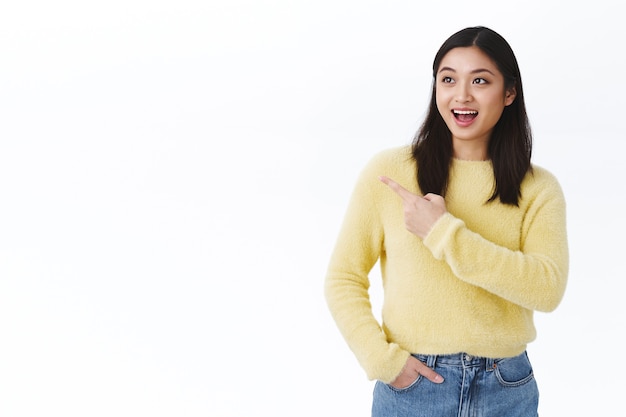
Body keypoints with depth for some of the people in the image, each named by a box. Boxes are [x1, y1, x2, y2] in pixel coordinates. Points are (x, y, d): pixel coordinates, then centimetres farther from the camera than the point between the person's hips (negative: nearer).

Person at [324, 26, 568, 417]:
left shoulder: (538, 188, -2)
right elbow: (343, 279, -2)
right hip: (412, 384, -1)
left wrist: (445, 233, -21)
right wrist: (383, 359, -13)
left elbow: (548, 288, -16)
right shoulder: (390, 171, -6)